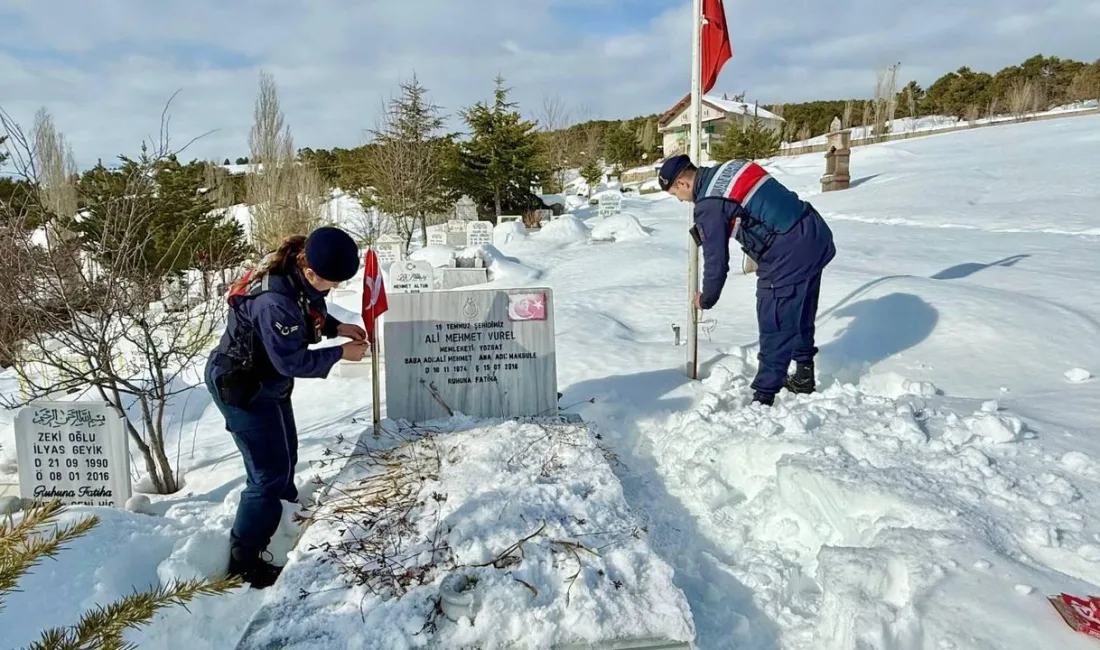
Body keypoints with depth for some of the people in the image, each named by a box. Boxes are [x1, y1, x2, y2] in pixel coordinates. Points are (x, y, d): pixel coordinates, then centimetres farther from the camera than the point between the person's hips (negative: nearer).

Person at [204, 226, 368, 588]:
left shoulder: (298, 278, -8)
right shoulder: (275, 303, -36)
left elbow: (308, 315, 11)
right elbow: (293, 361, -28)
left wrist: (337, 327, -4)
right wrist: (340, 353, -19)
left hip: (264, 381, 10)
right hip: (241, 388, -10)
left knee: (285, 456, 23)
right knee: (270, 473, -3)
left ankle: (284, 517, 46)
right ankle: (244, 561, 13)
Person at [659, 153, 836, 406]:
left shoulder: (709, 205, -12)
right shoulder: (731, 168, 13)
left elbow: (716, 260, -6)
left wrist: (706, 299, 11)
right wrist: (756, 252, 30)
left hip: (788, 254, -9)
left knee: (775, 325, -1)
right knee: (801, 314, 23)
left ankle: (764, 396, 7)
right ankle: (804, 376, 38)